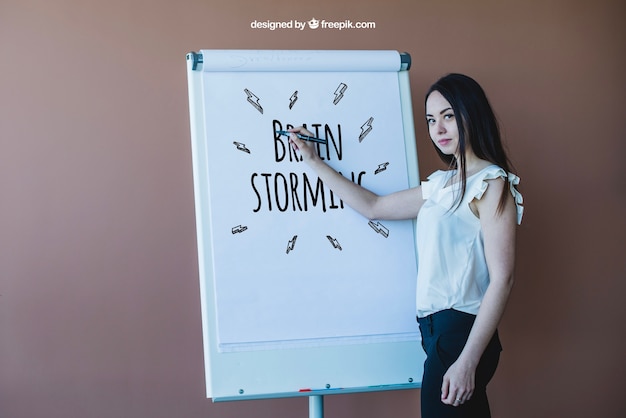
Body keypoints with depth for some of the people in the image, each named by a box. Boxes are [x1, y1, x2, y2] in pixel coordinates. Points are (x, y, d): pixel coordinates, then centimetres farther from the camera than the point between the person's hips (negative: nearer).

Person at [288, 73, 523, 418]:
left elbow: (501, 278, -15)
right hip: (436, 326, 8)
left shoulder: (492, 183, -9)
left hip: (461, 331, -7)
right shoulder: (441, 184, 15)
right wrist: (314, 162, 23)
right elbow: (374, 207, 23)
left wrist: (467, 361, -19)